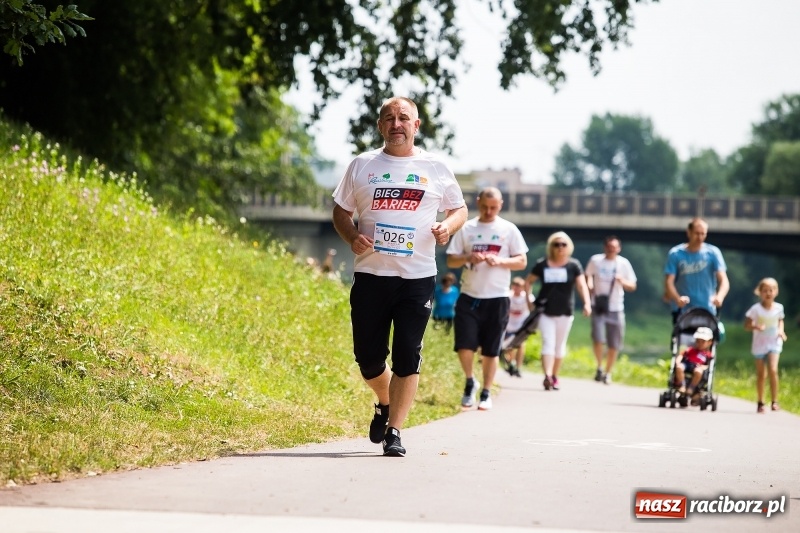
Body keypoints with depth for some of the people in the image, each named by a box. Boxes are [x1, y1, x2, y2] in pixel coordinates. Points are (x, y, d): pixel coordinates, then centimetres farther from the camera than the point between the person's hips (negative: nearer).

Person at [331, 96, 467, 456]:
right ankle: (385, 403, 34)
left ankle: (393, 431, -1)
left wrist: (449, 226, -8)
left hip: (417, 277, -1)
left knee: (407, 357, -7)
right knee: (368, 358, 4)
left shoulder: (435, 167, 6)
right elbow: (341, 211, 13)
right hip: (370, 274, 1)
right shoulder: (362, 166, 8)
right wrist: (352, 237, -8)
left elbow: (460, 208, 15)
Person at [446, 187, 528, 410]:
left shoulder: (509, 230, 2)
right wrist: (469, 258, -16)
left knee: (491, 350, 4)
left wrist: (499, 260, -16)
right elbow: (451, 260, 5)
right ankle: (470, 382, 18)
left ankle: (486, 393, 16)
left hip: (496, 299, -1)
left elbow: (522, 261, 2)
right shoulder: (466, 229, 5)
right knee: (464, 346, -7)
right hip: (469, 297, 1)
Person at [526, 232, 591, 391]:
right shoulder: (542, 265, 1)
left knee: (560, 345, 10)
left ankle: (555, 377, 22)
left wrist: (587, 303, -25)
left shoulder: (574, 265, -1)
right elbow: (528, 281, 11)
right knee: (548, 343, -12)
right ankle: (547, 376, -26)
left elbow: (582, 285, -10)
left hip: (564, 312, 1)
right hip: (545, 311, -1)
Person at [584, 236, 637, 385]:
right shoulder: (595, 260, 0)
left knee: (614, 345, 4)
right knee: (598, 338, -17)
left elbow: (632, 286, 3)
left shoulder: (623, 263, 0)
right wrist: (590, 286, -4)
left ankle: (608, 373, 23)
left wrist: (622, 281, -17)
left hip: (616, 308, 1)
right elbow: (588, 276, 17)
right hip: (598, 306, -1)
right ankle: (599, 367, 6)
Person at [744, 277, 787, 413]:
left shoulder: (779, 308, -3)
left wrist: (781, 330, -4)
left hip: (774, 343, 0)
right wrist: (756, 327, -28)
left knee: (773, 370, -18)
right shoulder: (756, 309, -11)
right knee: (760, 374, 7)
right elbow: (747, 325, -8)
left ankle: (774, 401, -11)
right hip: (760, 344, 0)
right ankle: (760, 402, 22)